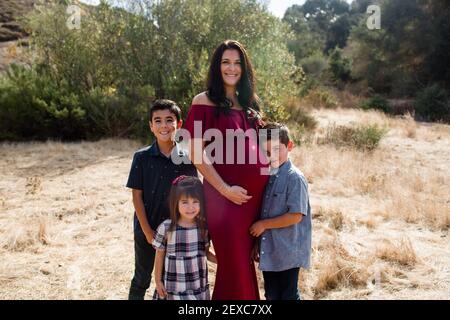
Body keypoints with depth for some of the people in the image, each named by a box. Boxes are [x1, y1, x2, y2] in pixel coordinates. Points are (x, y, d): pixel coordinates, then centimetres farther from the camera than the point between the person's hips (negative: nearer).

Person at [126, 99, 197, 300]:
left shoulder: (187, 158, -5)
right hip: (147, 230, -1)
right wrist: (147, 231, -11)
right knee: (142, 279, 14)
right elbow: (137, 196, -7)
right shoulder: (142, 157, -8)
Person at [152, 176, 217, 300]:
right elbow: (159, 256, -1)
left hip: (199, 285, 2)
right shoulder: (166, 228, -12)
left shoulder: (204, 226, -4)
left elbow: (205, 252, 8)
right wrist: (158, 281, 2)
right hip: (174, 286, -2)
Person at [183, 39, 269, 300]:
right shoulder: (204, 101, -3)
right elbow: (197, 154, -9)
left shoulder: (248, 102, 15)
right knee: (234, 262, 3)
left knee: (248, 259, 14)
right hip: (226, 192, -5)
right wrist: (225, 189, -15)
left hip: (259, 189, 6)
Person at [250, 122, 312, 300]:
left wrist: (264, 224, -13)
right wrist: (257, 243, 9)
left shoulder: (295, 178, -15)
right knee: (272, 296, 18)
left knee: (289, 295, 8)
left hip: (288, 252, -7)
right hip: (268, 251, 7)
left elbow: (295, 216, -20)